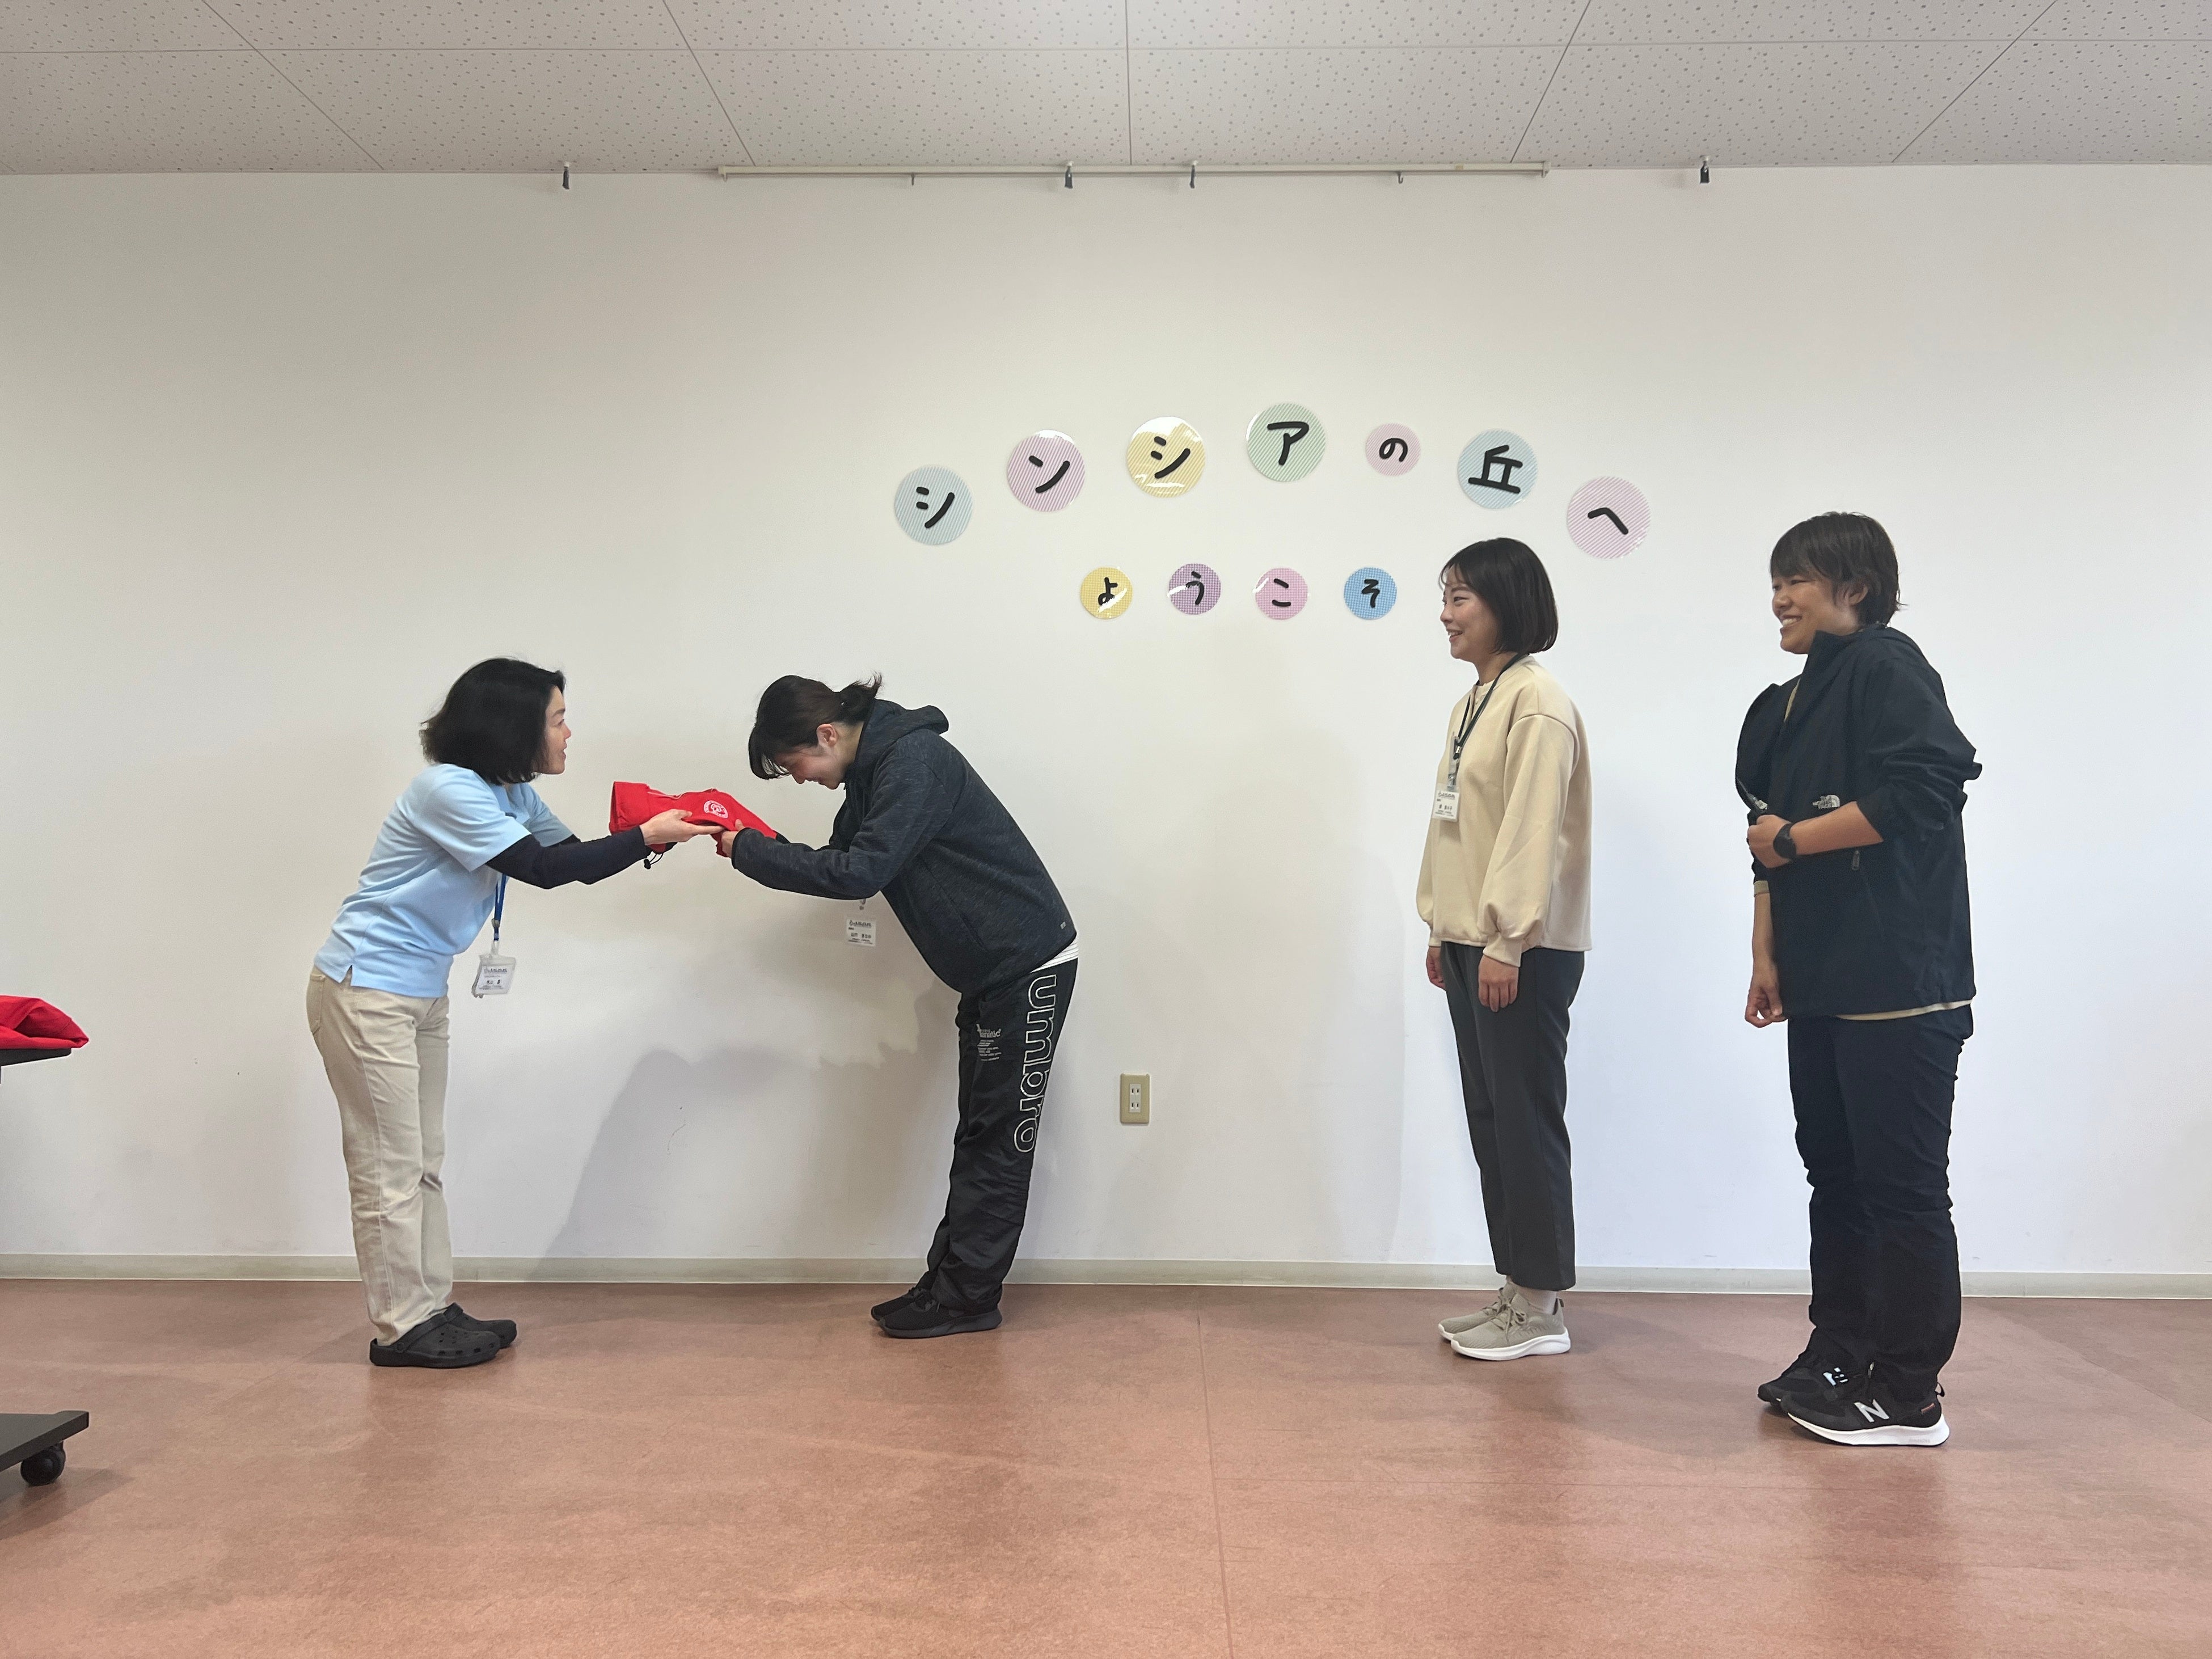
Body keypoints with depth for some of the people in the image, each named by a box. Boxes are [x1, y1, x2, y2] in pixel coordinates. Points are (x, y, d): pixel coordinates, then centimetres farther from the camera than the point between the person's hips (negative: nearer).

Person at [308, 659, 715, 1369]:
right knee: (390, 1168, -2)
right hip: (365, 990, -9)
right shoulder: (448, 789, -22)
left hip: (420, 993, 9)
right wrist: (646, 836, -20)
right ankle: (401, 1328, 8)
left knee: (423, 1162, 13)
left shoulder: (511, 793, 7)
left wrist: (660, 832, -7)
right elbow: (544, 870, -25)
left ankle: (432, 1309, 20)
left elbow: (575, 857, 6)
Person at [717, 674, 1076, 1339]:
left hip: (1030, 965, -10)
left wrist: (750, 852, -18)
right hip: (991, 972, 10)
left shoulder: (914, 760, -21)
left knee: (999, 1139, -2)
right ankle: (953, 1281, 18)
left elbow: (861, 873, -26)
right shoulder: (870, 771, 10)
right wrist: (760, 846, -2)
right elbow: (843, 861, 13)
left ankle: (967, 1296, 6)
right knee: (979, 1135, 11)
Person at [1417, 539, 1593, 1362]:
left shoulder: (1538, 702, -13)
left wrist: (1506, 942, -20)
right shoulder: (1473, 701, 16)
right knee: (1489, 1117, 13)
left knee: (1526, 1119, -2)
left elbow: (1532, 830, -19)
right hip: (1471, 942, 10)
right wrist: (1442, 929, 16)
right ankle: (1516, 1287, 23)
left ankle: (1540, 1310, 10)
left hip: (1523, 950, -9)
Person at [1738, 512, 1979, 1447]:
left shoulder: (1886, 668, -6)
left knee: (1902, 1186, -1)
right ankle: (1838, 1359, 27)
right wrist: (1767, 957, 11)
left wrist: (1793, 838, -9)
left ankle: (1909, 1396, 8)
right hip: (1820, 985, 9)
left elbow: (1918, 793, -20)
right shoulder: (1786, 709, 18)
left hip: (1898, 984, -9)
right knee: (1835, 1174, 15)